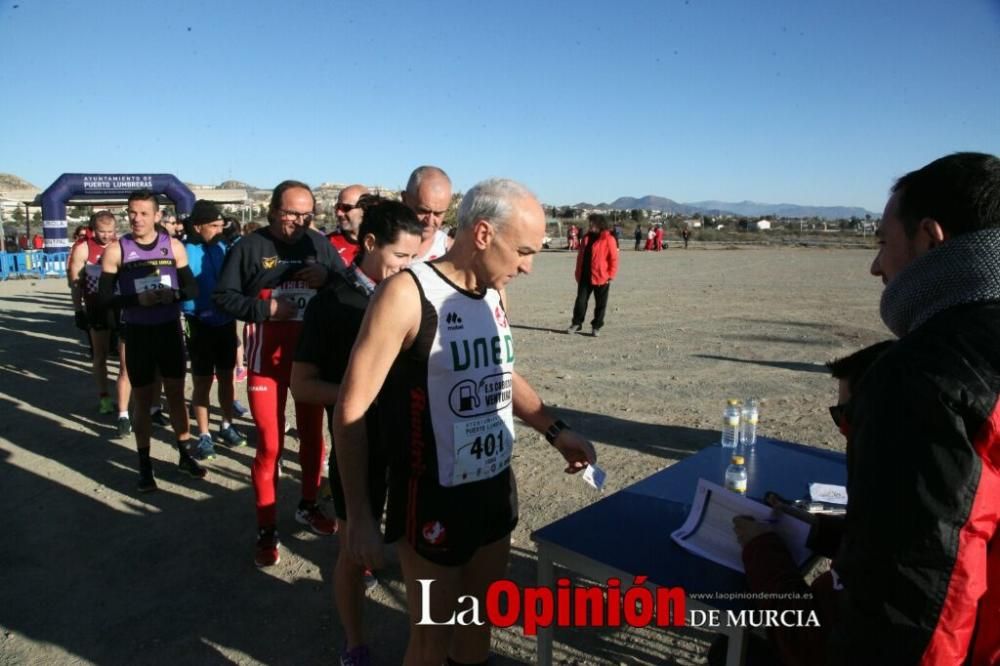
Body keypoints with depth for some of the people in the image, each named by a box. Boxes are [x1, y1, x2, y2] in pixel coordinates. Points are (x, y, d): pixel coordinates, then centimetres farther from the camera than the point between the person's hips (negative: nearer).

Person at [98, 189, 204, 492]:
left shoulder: (173, 246, -2)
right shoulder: (116, 250, -6)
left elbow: (192, 288, 1)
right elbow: (105, 297, -7)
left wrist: (174, 295, -20)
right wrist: (137, 299, -23)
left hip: (170, 329, 1)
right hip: (138, 333, -1)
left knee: (176, 395, 12)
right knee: (143, 400, 9)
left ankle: (185, 455, 26)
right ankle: (145, 465, 21)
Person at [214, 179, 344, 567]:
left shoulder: (320, 244, 2)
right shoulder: (249, 247, -6)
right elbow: (222, 296, -6)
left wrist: (328, 277, -16)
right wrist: (265, 308, -18)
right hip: (268, 358, -3)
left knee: (313, 435, 16)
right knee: (270, 444, 1)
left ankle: (309, 506, 36)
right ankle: (266, 531, 14)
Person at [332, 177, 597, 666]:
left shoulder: (494, 293, 3)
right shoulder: (407, 294, -20)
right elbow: (351, 412, -18)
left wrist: (554, 430, 10)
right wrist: (359, 517, -16)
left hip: (496, 489, 7)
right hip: (434, 499, -6)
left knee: (480, 618, 24)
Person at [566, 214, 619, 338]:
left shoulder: (608, 239, -9)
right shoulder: (587, 237, 9)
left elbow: (614, 259, -10)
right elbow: (580, 256, 15)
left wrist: (610, 276, -13)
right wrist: (578, 273, 12)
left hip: (601, 278, -5)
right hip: (585, 276, 5)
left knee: (600, 304, 6)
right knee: (580, 300, 6)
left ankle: (596, 327, 16)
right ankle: (576, 323, 17)